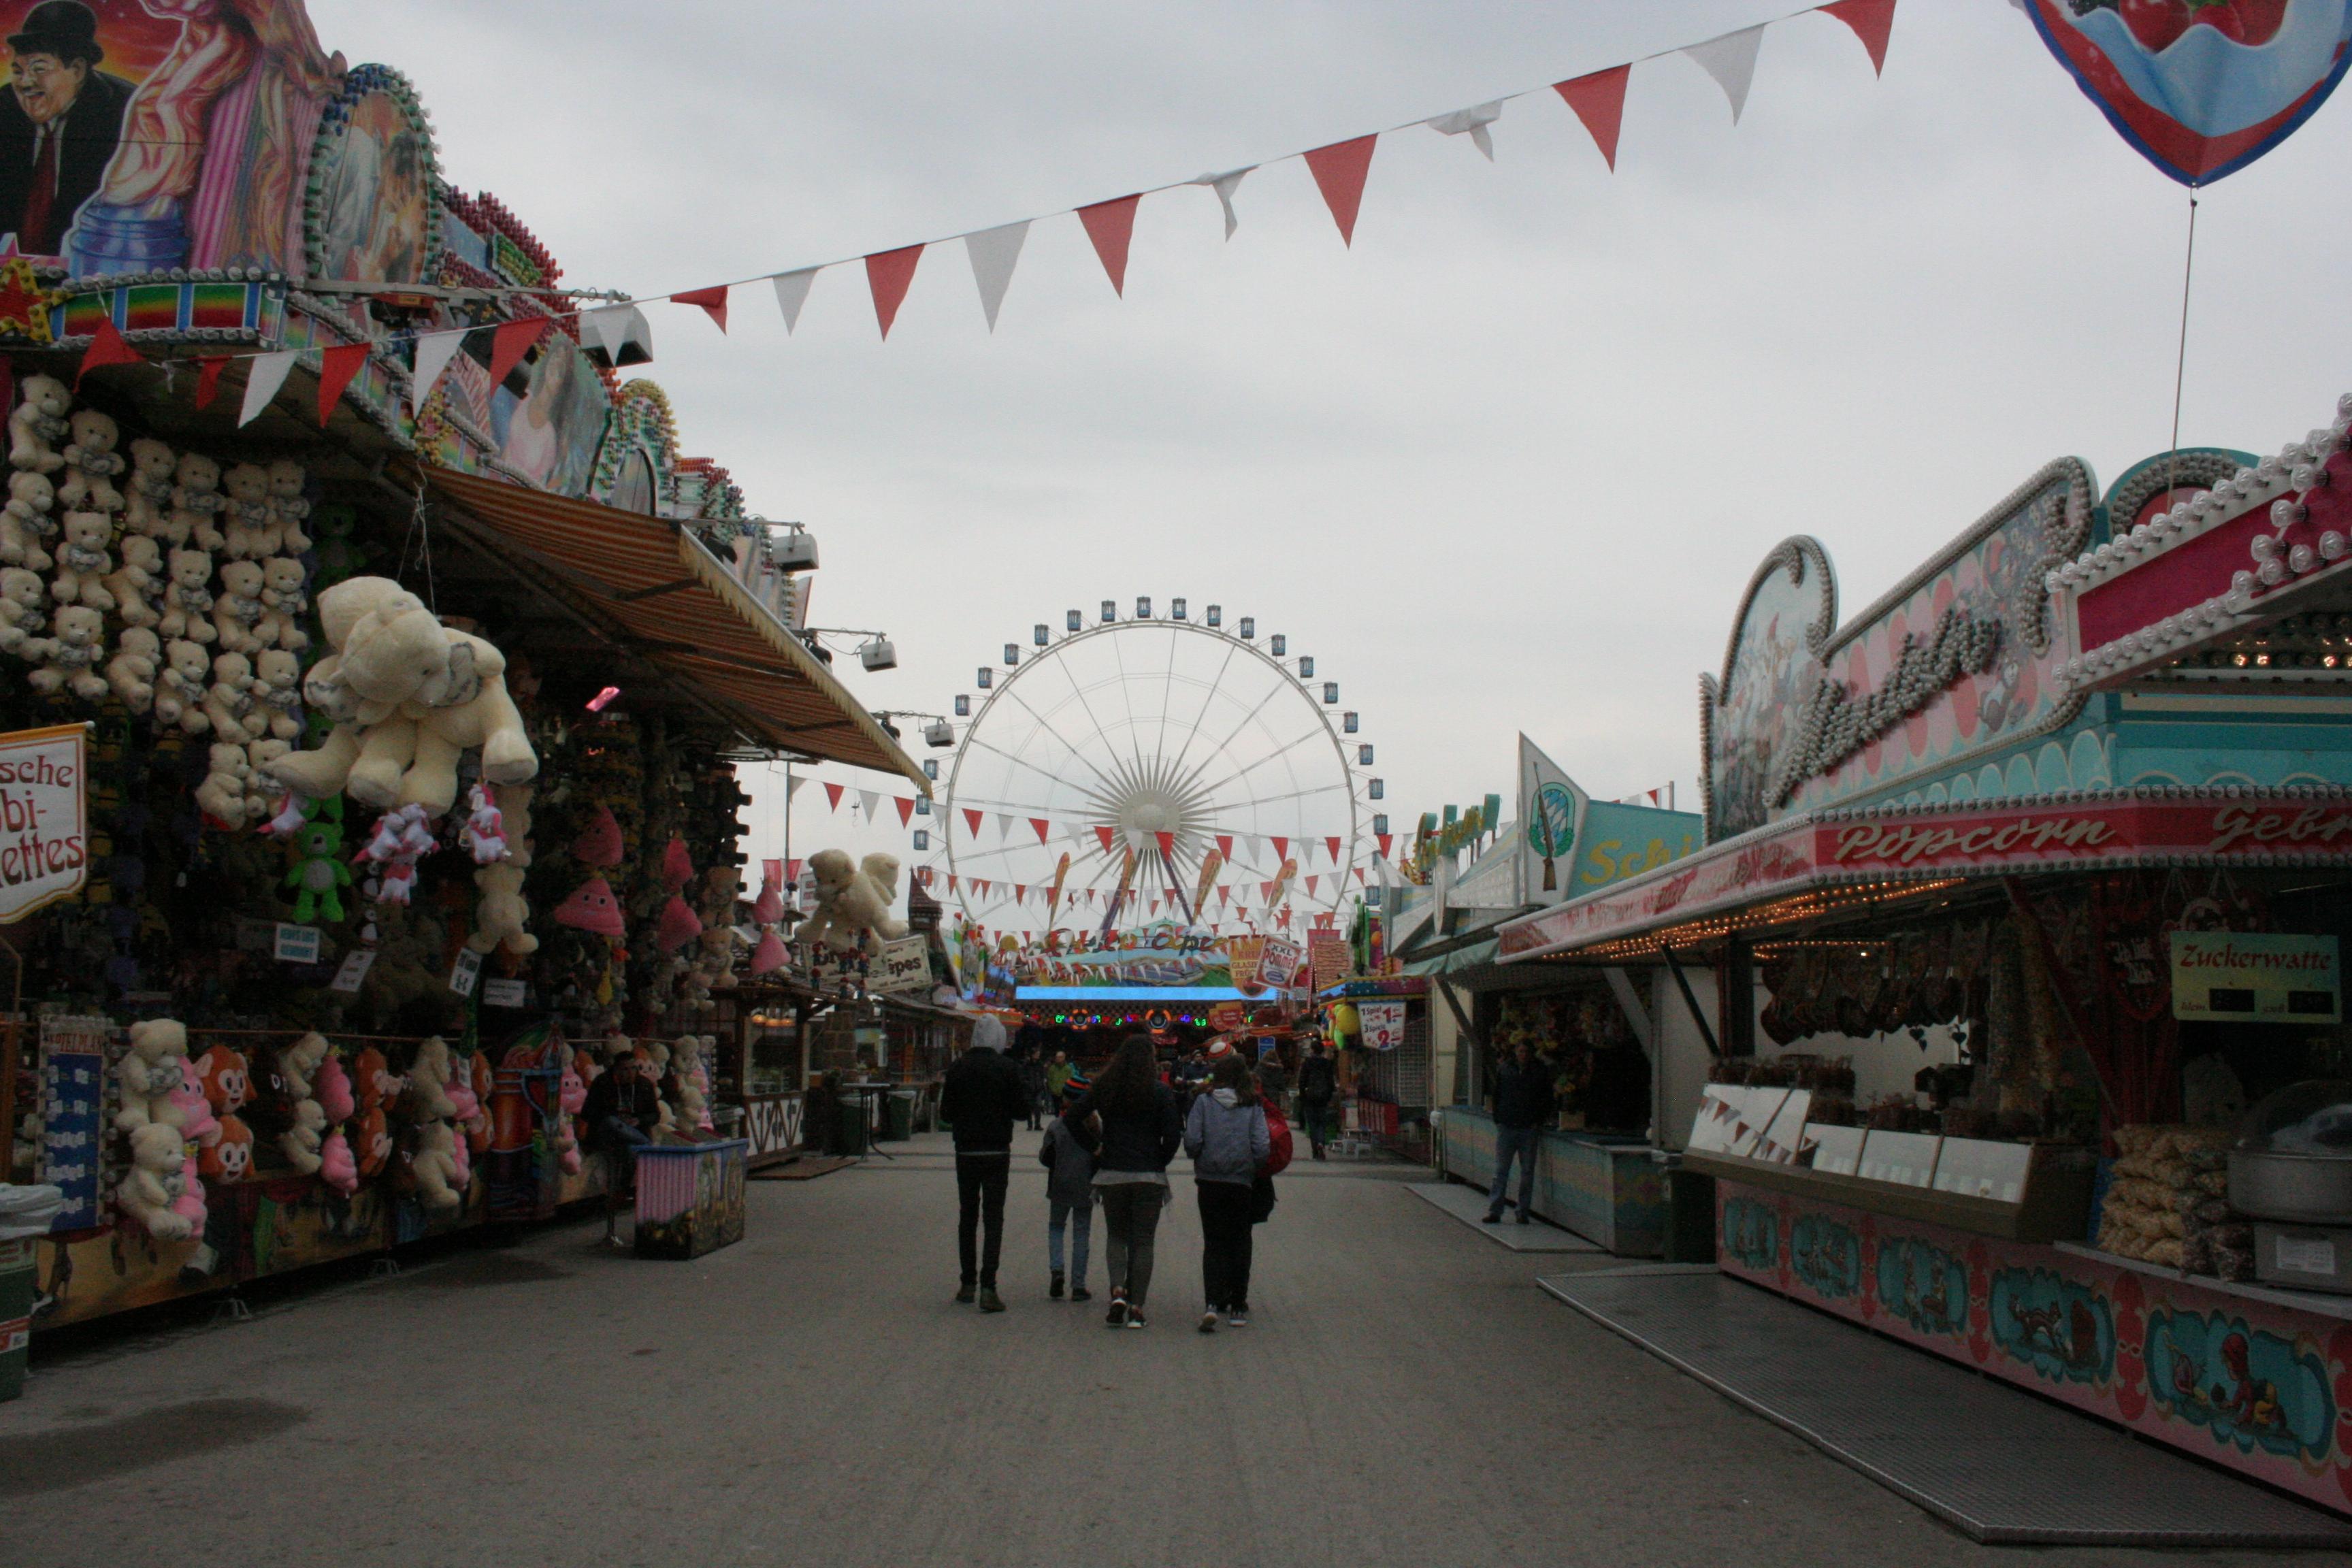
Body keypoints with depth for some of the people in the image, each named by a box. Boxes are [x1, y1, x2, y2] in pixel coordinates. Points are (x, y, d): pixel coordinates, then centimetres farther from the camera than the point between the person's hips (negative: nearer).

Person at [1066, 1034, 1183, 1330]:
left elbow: (1073, 1118, -1)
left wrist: (1093, 1147, 8)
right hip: (1150, 1176, -2)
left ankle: (1117, 1292, -8)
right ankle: (1136, 1308, 5)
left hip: (1112, 1174, 2)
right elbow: (1173, 1135, -12)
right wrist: (1161, 1161, 3)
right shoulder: (1162, 1092, -6)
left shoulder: (1104, 1088, 2)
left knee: (1117, 1236, 15)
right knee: (1143, 1241, 7)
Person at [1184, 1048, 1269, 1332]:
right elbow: (1262, 1148, -10)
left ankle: (1213, 1302, -12)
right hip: (1242, 1183, 0)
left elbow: (1192, 1142, -11)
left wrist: (1202, 1159, 10)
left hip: (1209, 1183, 0)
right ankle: (1237, 1307, 18)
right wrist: (1251, 1167, 8)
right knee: (1240, 1243, 14)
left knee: (1213, 1243, 6)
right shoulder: (1253, 1107, -3)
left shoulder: (1204, 1102, -4)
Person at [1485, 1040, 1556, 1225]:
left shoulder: (1541, 1072, 4)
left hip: (1530, 1128, 0)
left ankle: (1523, 1212, 12)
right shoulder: (1503, 1070, 6)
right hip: (1506, 1127, 0)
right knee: (1501, 1170, -1)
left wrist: (1539, 1121, -2)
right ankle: (1494, 1211, 0)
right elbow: (1497, 1096, 10)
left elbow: (1547, 1099, 7)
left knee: (1527, 1172, 4)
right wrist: (1498, 1120, 1)